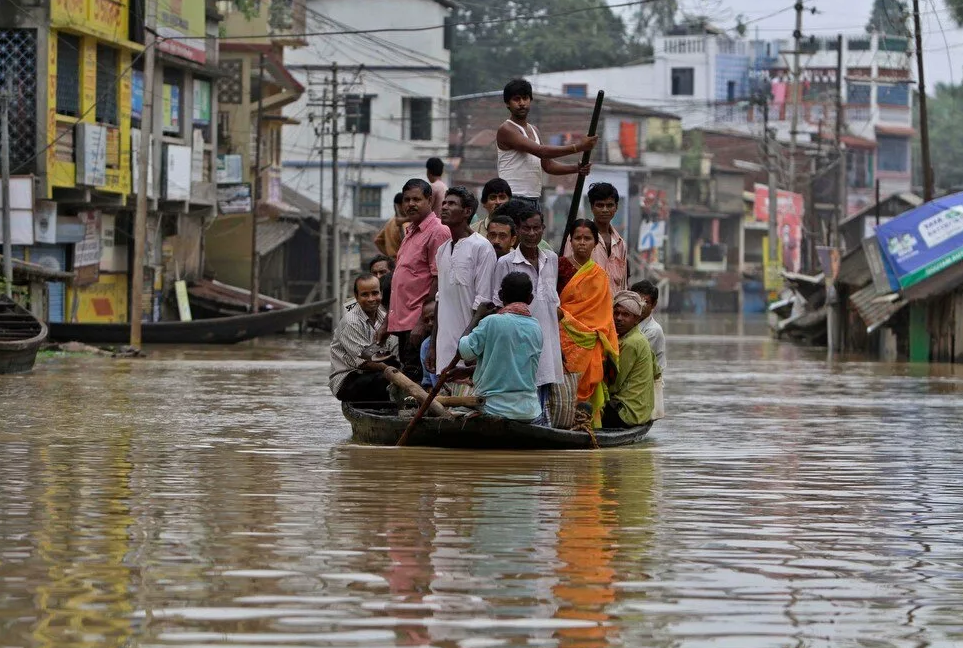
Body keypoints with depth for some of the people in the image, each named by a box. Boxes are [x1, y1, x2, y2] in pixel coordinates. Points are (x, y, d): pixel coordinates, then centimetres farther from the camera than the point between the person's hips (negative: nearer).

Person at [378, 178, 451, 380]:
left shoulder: (437, 232, -10)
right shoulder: (410, 232, 21)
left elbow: (438, 281, -16)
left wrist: (423, 323, -21)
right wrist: (387, 323, 22)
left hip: (419, 324, -10)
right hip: (402, 322, 10)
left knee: (413, 379, -13)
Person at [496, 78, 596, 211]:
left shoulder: (533, 130, 19)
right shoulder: (506, 130, -9)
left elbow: (548, 165, 18)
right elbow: (541, 151, -19)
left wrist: (577, 168, 0)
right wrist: (577, 147, -20)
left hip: (534, 200, 8)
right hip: (513, 199, -8)